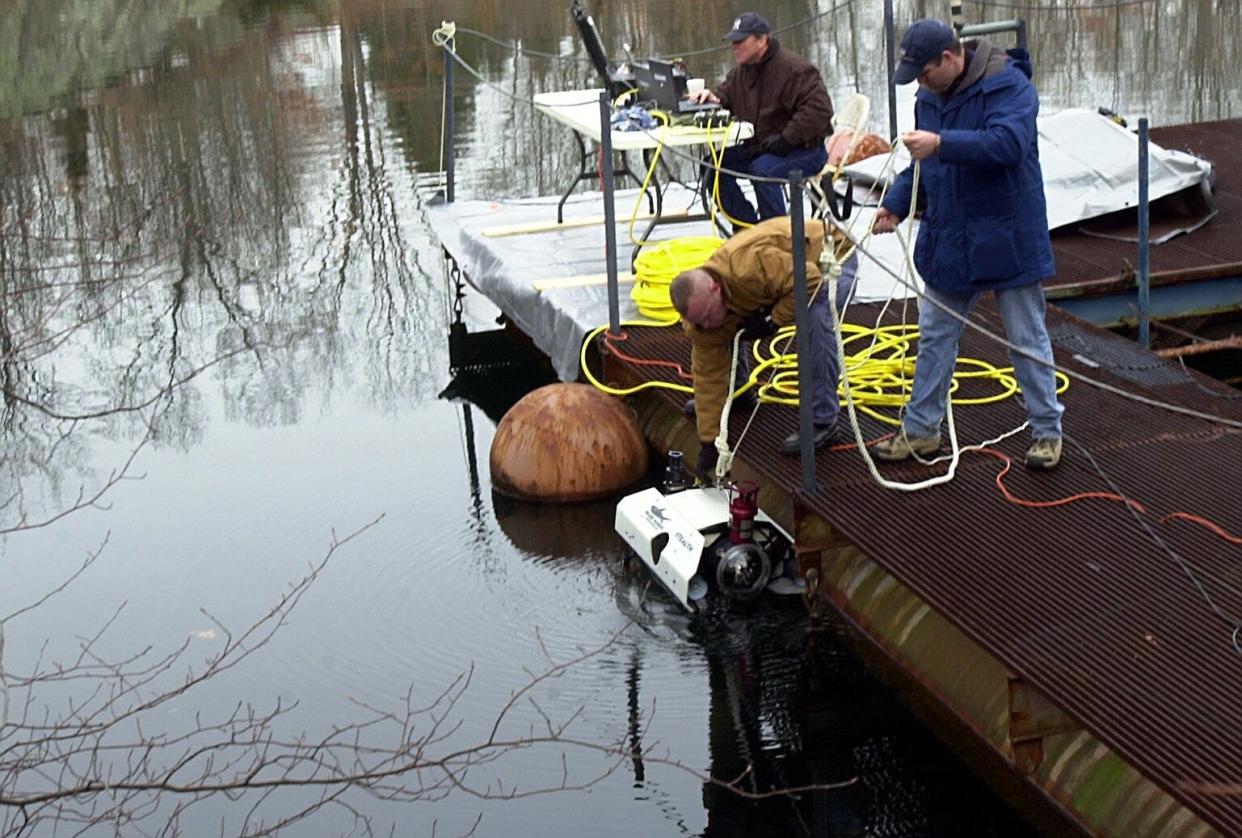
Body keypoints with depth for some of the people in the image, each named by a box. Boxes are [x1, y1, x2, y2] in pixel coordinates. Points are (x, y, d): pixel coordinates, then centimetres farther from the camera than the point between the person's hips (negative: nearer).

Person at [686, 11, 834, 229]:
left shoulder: (794, 68, -18)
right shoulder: (740, 72, 9)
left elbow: (818, 109, -26)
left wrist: (786, 139, -29)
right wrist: (712, 99, -9)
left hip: (805, 150, -8)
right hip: (758, 148, 8)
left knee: (762, 168, -35)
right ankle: (748, 228, -1)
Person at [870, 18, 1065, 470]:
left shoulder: (1008, 84, -18)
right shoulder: (929, 95, 5)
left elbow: (1008, 143, -33)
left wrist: (942, 143, -39)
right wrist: (895, 204, -1)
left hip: (1007, 241, -7)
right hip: (948, 241, 7)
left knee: (1028, 340, 5)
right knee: (934, 336, 12)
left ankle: (1047, 432, 18)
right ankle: (921, 430, 23)